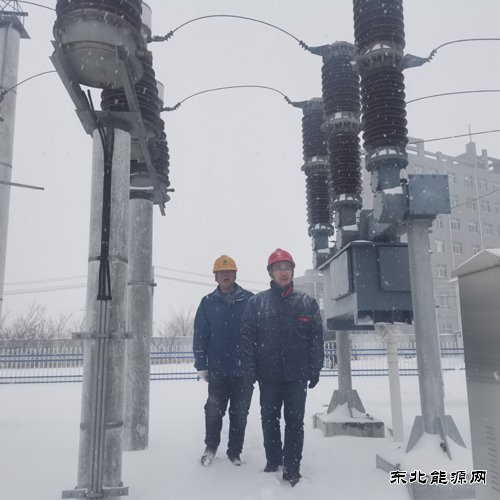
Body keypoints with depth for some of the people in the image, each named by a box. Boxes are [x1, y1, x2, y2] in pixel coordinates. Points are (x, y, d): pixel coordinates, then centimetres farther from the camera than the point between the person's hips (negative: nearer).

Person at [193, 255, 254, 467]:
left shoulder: (249, 300, 0)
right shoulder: (208, 303, 3)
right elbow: (200, 335, 4)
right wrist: (201, 365, 0)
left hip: (244, 369, 0)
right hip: (217, 369, 0)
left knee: (239, 414, 10)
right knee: (214, 411, 7)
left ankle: (235, 452, 26)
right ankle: (211, 447, 30)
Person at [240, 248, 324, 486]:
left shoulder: (307, 302, 4)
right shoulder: (257, 302, 2)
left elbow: (316, 338, 3)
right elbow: (247, 337, 0)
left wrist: (315, 370, -1)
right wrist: (250, 368, -6)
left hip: (297, 374, 0)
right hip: (268, 374, 1)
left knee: (295, 421, 4)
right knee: (269, 420, 11)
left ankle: (291, 467, 15)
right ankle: (273, 461, 28)